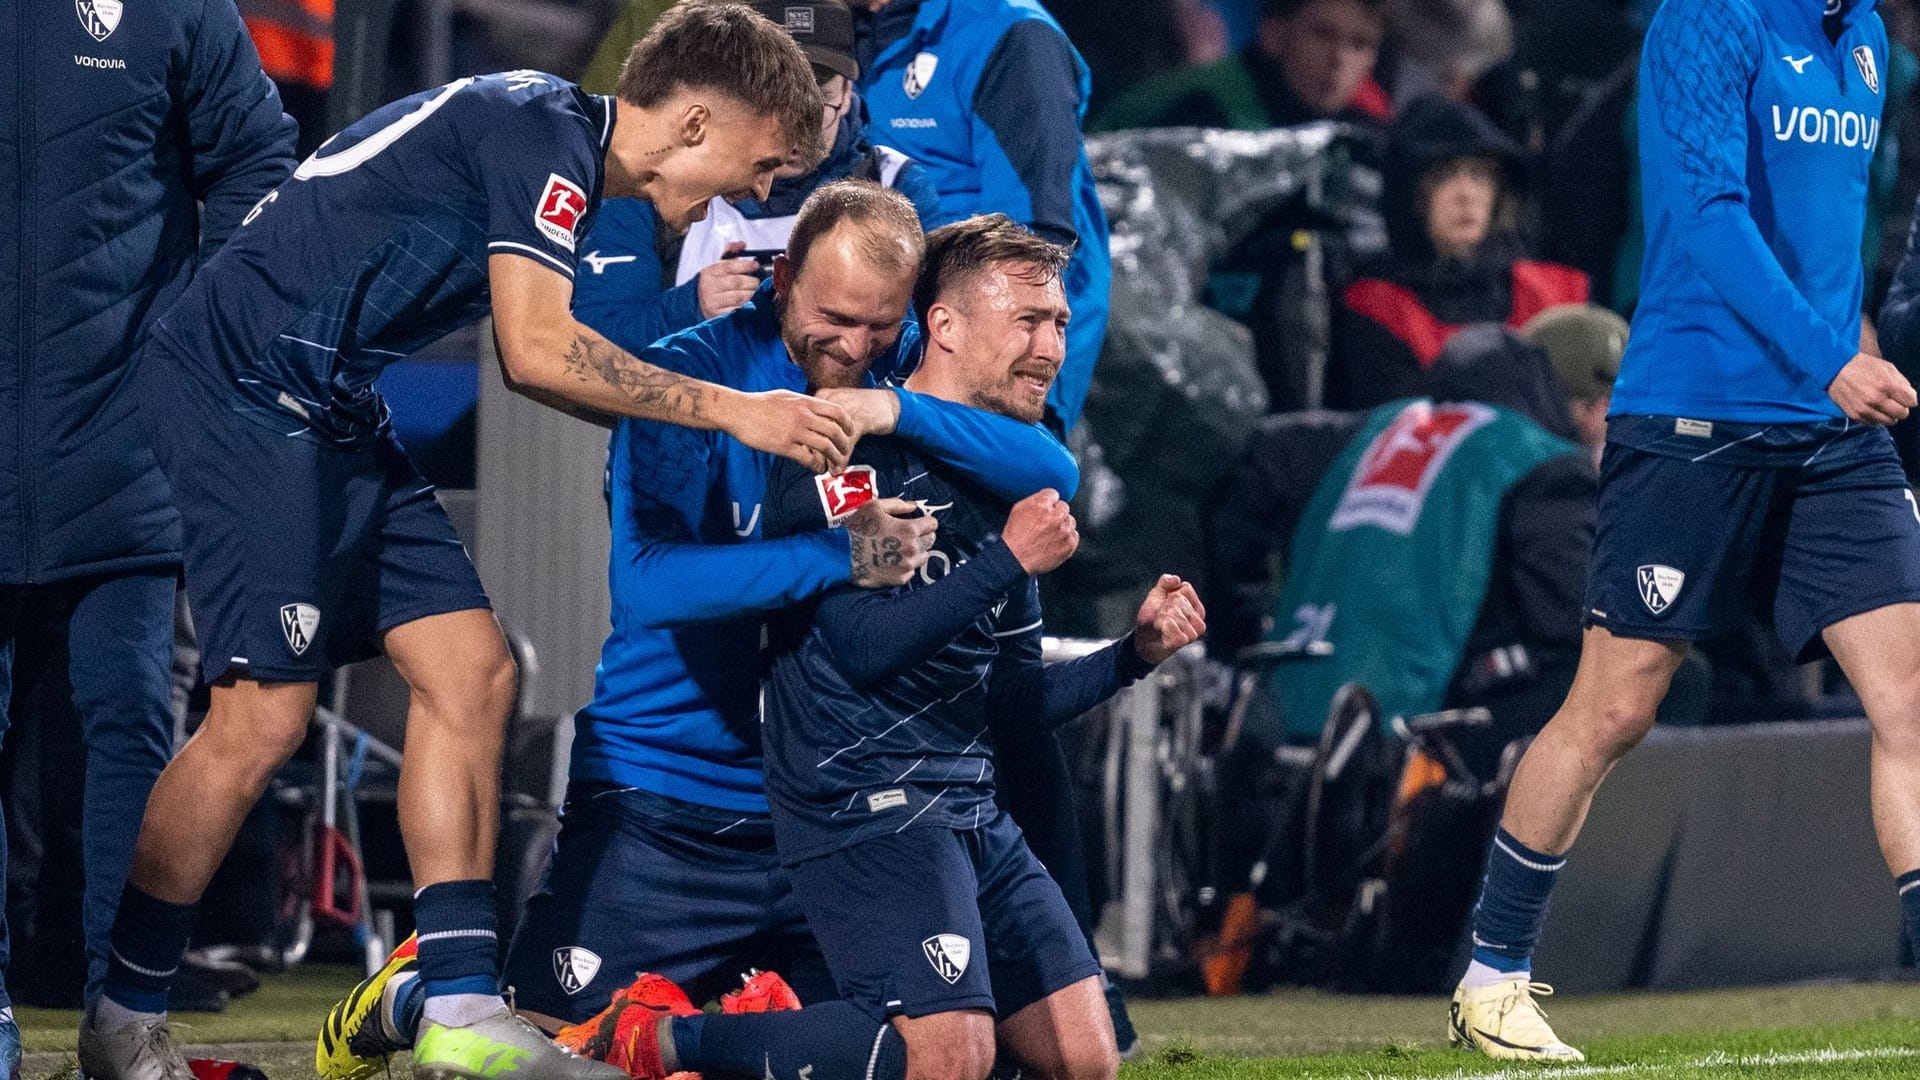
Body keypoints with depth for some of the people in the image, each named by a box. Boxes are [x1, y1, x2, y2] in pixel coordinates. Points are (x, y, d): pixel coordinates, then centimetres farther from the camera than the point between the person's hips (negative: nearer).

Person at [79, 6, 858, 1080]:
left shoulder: (550, 139, 15)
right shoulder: (544, 135, -15)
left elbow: (544, 359, 23)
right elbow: (536, 351, -23)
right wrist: (728, 409, -16)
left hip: (334, 416, 11)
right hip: (243, 388, -11)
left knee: (472, 670, 3)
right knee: (266, 712, -13)